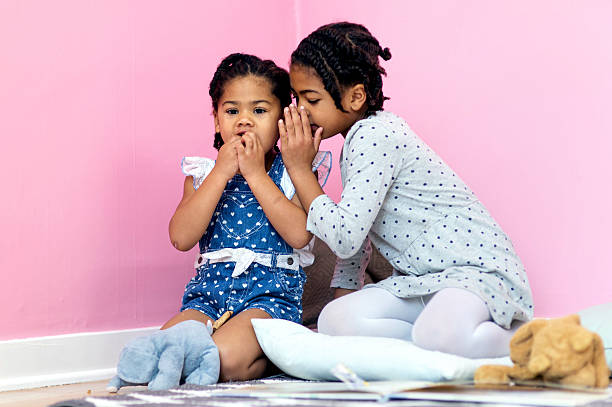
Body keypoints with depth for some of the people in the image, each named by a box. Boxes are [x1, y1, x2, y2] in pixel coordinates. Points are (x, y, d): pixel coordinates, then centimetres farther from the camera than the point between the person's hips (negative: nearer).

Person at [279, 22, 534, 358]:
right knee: (334, 320, -15)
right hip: (421, 279, 9)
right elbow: (354, 234, 24)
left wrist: (300, 169, -14)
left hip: (478, 269, -9)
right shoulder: (362, 136, 14)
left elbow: (344, 237, -24)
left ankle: (516, 337, -8)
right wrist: (343, 294, 16)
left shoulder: (375, 137, -17)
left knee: (442, 335, -40)